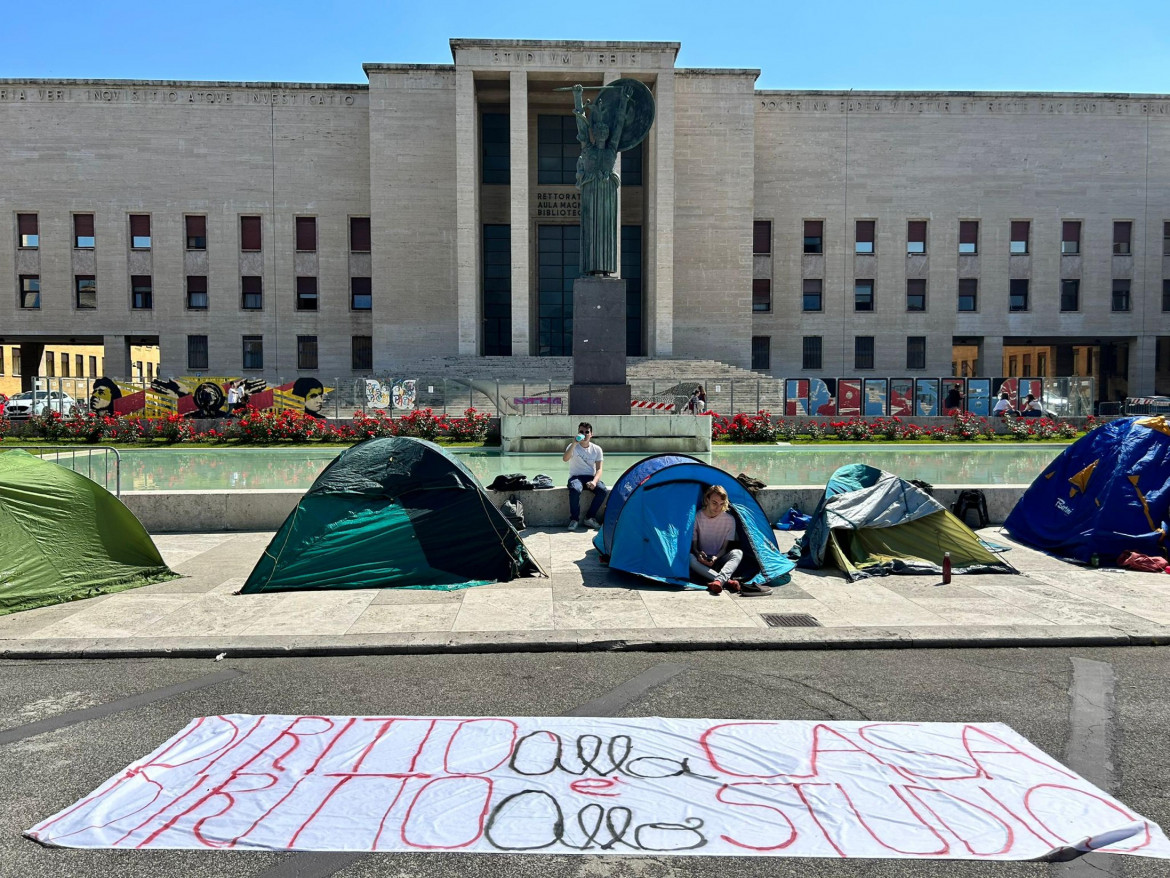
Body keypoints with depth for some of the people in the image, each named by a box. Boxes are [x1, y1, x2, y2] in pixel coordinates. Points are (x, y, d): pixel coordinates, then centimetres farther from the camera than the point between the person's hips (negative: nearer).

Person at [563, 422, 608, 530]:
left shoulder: (596, 449, 4)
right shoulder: (573, 447, -2)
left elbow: (599, 469, -1)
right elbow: (565, 459, -24)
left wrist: (594, 481, -21)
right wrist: (574, 443, -33)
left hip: (590, 477, 3)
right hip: (576, 477, -3)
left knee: (603, 490, -27)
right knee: (575, 490, -37)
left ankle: (590, 518, -10)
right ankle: (574, 519, -19)